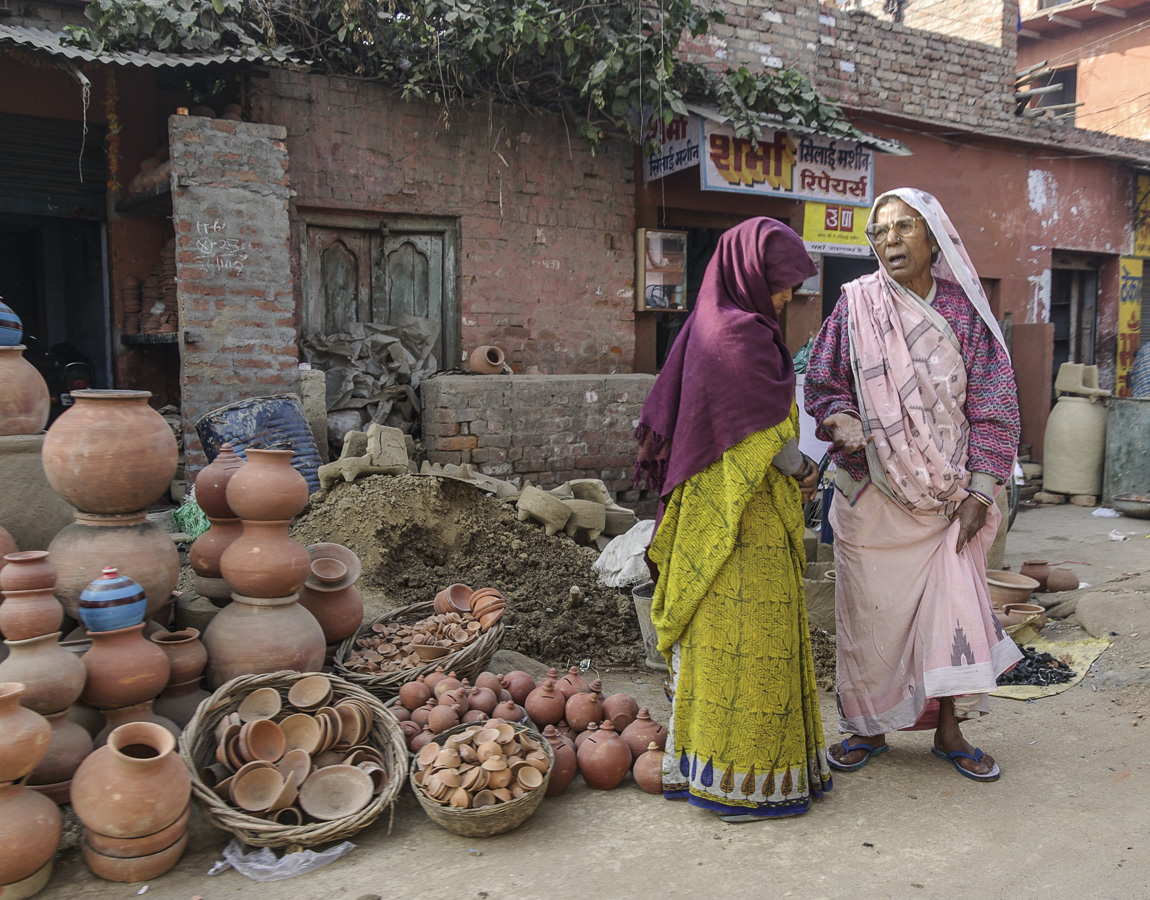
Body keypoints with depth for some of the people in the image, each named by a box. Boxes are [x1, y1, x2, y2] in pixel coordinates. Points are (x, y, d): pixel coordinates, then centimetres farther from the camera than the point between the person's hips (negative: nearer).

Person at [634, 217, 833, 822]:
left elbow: (663, 416, 14)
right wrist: (803, 471, 1)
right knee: (746, 631, 0)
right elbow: (768, 432, -17)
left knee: (715, 631, 16)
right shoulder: (741, 336, -18)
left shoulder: (707, 324, 11)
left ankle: (700, 761, 28)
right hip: (745, 515, -10)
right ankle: (743, 778, 12)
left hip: (709, 506, 10)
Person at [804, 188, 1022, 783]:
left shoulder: (965, 311, 2)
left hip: (948, 492, 1)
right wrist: (842, 421, -17)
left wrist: (980, 490, -5)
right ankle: (869, 725, 23)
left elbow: (992, 403, 1)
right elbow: (823, 383, 5)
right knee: (871, 606, 6)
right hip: (873, 491, 0)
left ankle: (950, 729, 20)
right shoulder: (856, 304, 0)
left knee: (954, 599, 2)